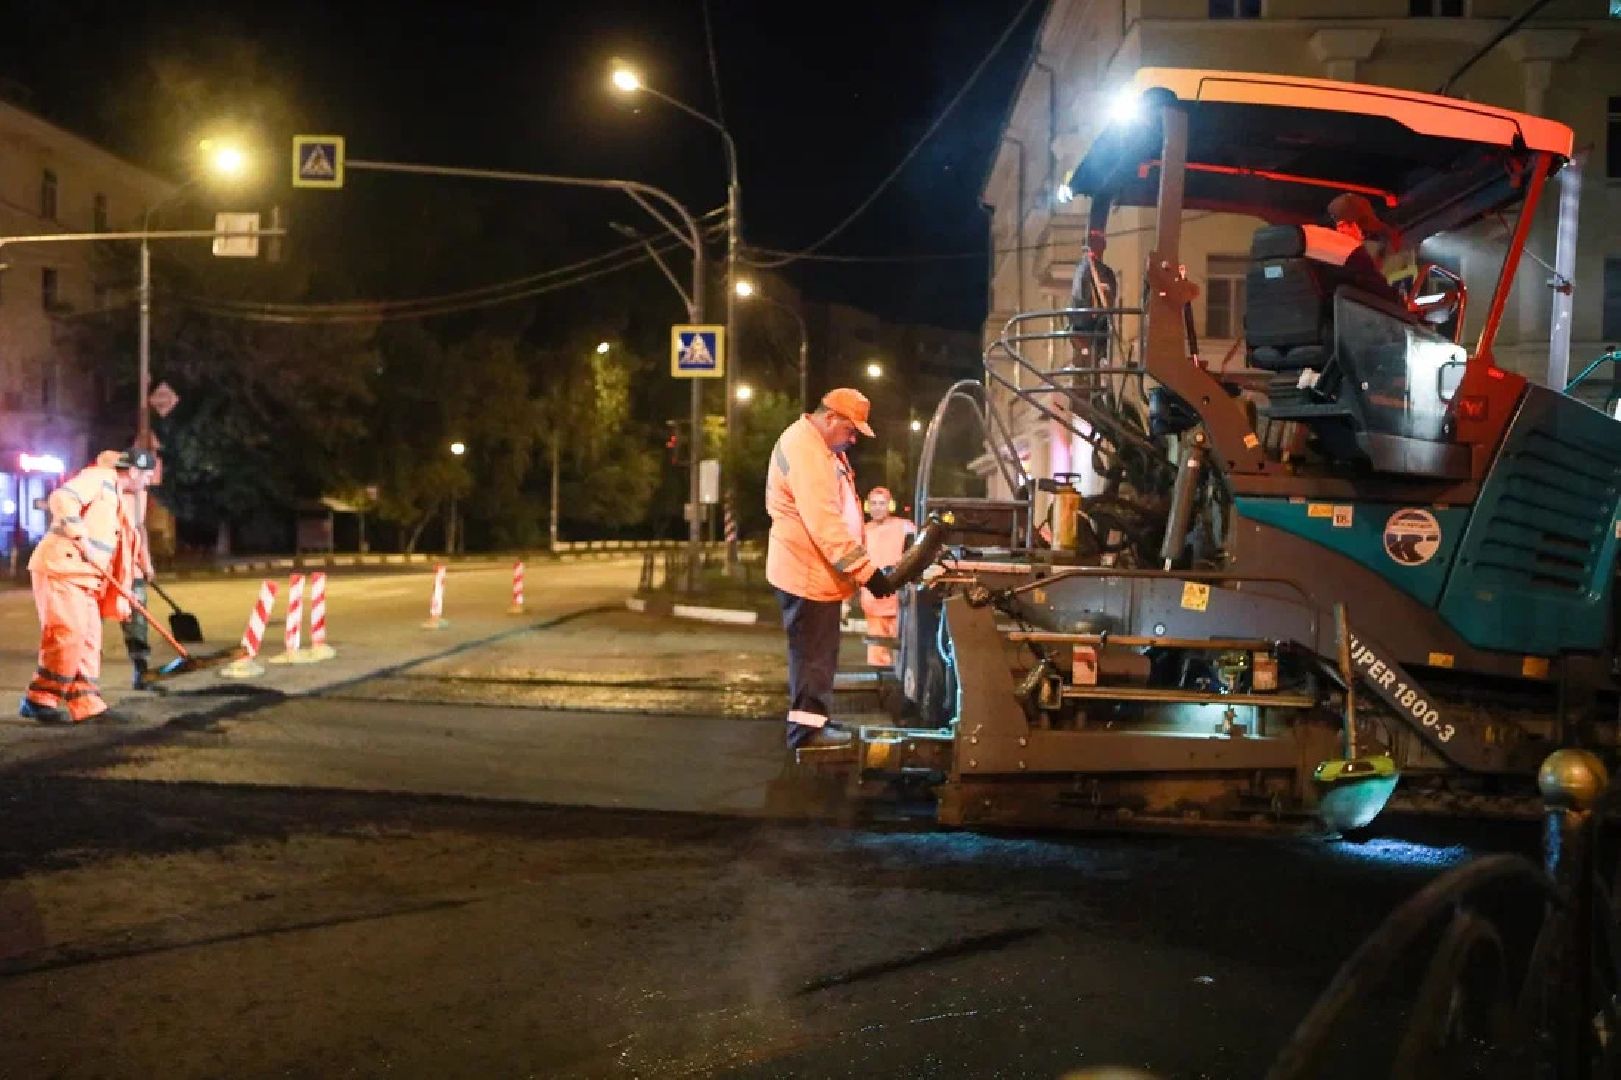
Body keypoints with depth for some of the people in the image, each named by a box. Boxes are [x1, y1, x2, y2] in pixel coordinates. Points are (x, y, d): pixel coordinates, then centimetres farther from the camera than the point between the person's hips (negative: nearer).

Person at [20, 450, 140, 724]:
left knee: (89, 639, 7)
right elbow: (61, 498, -22)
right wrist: (81, 537, -24)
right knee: (69, 634, -15)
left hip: (83, 577, 10)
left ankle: (86, 705, 9)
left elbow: (118, 554, 22)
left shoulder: (117, 501, 23)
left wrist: (119, 597, 15)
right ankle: (39, 700, -7)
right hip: (60, 567, -10)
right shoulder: (98, 477, -4)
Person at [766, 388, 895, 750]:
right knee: (813, 655, -3)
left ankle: (813, 724, 25)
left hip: (818, 571, 10)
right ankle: (807, 730, 6)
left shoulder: (823, 446, 14)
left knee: (818, 654, 16)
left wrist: (860, 566, 18)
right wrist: (866, 570, -28)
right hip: (807, 572, -10)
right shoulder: (804, 448, -22)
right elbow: (824, 523, -29)